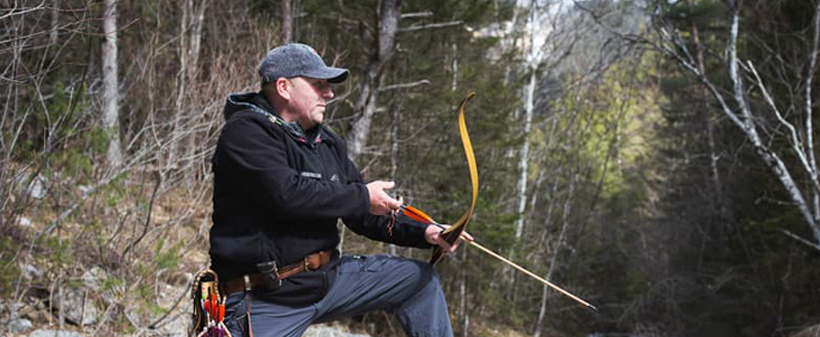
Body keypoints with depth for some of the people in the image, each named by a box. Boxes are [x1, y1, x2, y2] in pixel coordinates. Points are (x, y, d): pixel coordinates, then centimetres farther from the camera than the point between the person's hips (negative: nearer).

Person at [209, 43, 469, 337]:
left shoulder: (328, 143, 14)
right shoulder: (245, 133, -13)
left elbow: (366, 214, 15)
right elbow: (288, 193, -27)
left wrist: (424, 233, 0)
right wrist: (362, 196, -15)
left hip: (328, 277, 8)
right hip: (267, 301, -8)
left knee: (420, 279, 12)